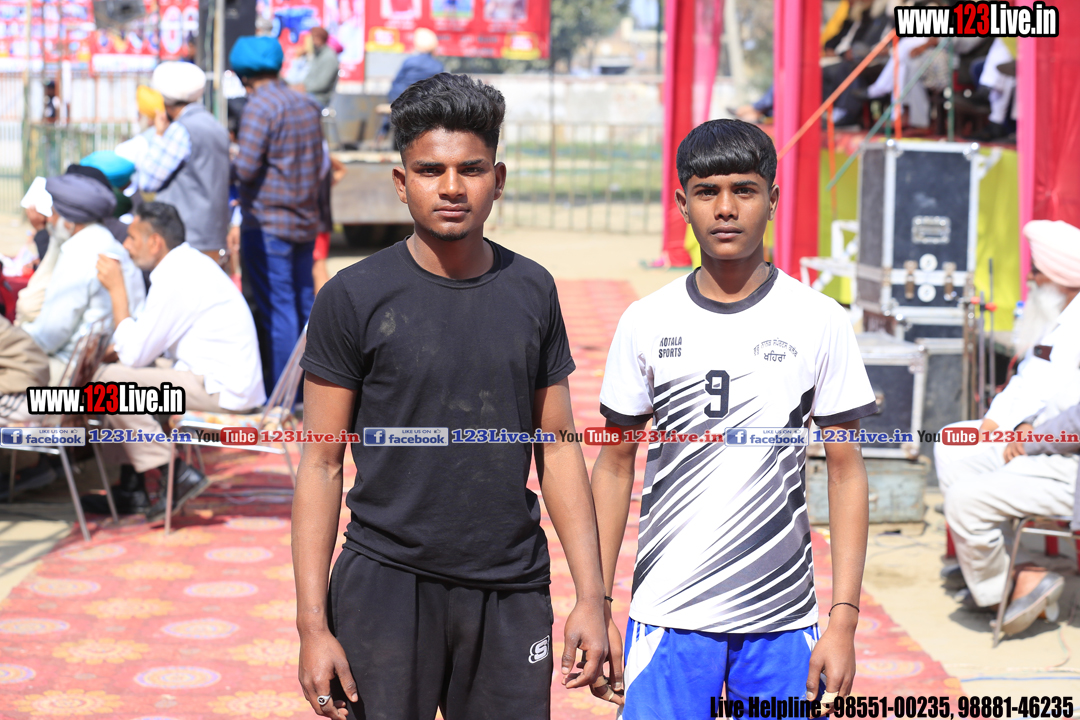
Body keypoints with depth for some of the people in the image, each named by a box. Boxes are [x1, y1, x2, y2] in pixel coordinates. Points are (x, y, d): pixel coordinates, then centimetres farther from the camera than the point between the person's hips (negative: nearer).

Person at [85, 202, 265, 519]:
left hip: (223, 390, -11)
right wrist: (113, 348, 7)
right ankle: (132, 489, 16)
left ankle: (177, 475, -8)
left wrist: (116, 289, -7)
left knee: (109, 380, -15)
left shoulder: (175, 279, -17)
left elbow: (134, 354, -14)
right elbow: (146, 344, 23)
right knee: (122, 375, 18)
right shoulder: (188, 263, 15)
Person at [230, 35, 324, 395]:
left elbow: (246, 169, -19)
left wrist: (229, 164, 0)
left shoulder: (259, 106, -14)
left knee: (276, 308, -4)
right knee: (303, 304, 14)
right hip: (305, 220, 8)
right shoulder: (308, 105, 9)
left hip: (267, 224, -7)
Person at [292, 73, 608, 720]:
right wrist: (312, 625, -9)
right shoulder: (355, 298, -5)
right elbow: (321, 467, -4)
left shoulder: (532, 291, 5)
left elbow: (559, 447, 9)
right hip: (386, 590, -3)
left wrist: (593, 595, 4)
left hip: (513, 594, 3)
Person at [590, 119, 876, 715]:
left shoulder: (820, 321, -2)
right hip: (668, 615, 0)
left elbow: (846, 471, 0)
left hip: (784, 618, 0)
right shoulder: (646, 323, 1)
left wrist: (844, 619, -5)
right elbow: (615, 465, 7)